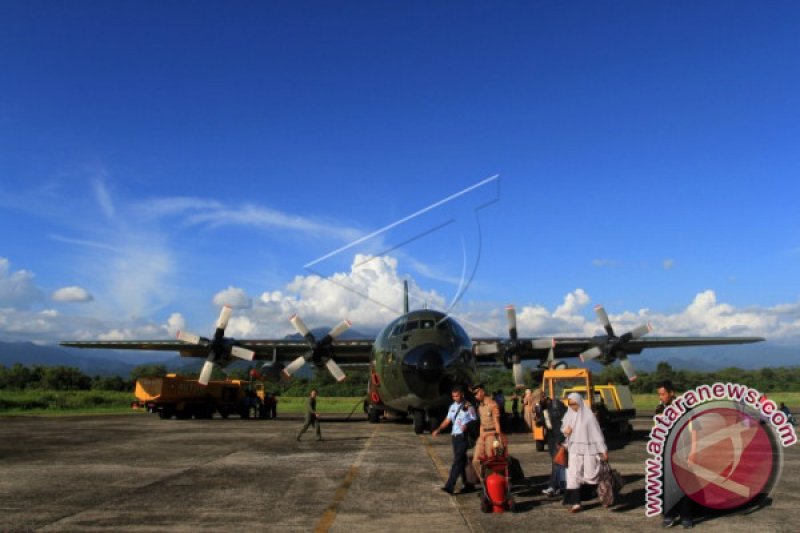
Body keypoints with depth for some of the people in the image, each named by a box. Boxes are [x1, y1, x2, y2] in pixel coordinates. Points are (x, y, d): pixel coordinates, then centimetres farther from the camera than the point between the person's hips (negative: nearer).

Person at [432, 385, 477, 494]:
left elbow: (475, 421, -5)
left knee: (458, 461, -11)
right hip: (455, 436, 7)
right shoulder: (453, 407, 12)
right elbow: (447, 420, 14)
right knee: (461, 461, 11)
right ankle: (468, 484, 22)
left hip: (463, 436, -7)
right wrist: (438, 430, 3)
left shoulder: (468, 407, -8)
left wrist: (467, 426, -22)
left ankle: (449, 486, -14)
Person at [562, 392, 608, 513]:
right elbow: (563, 428, 17)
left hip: (588, 449, -3)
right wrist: (565, 431, -8)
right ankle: (576, 503, -1)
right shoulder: (568, 415, 6)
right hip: (574, 450, 3)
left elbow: (597, 433, -5)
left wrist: (603, 450, -7)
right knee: (573, 475, -5)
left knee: (591, 475, 2)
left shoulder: (588, 415, -6)